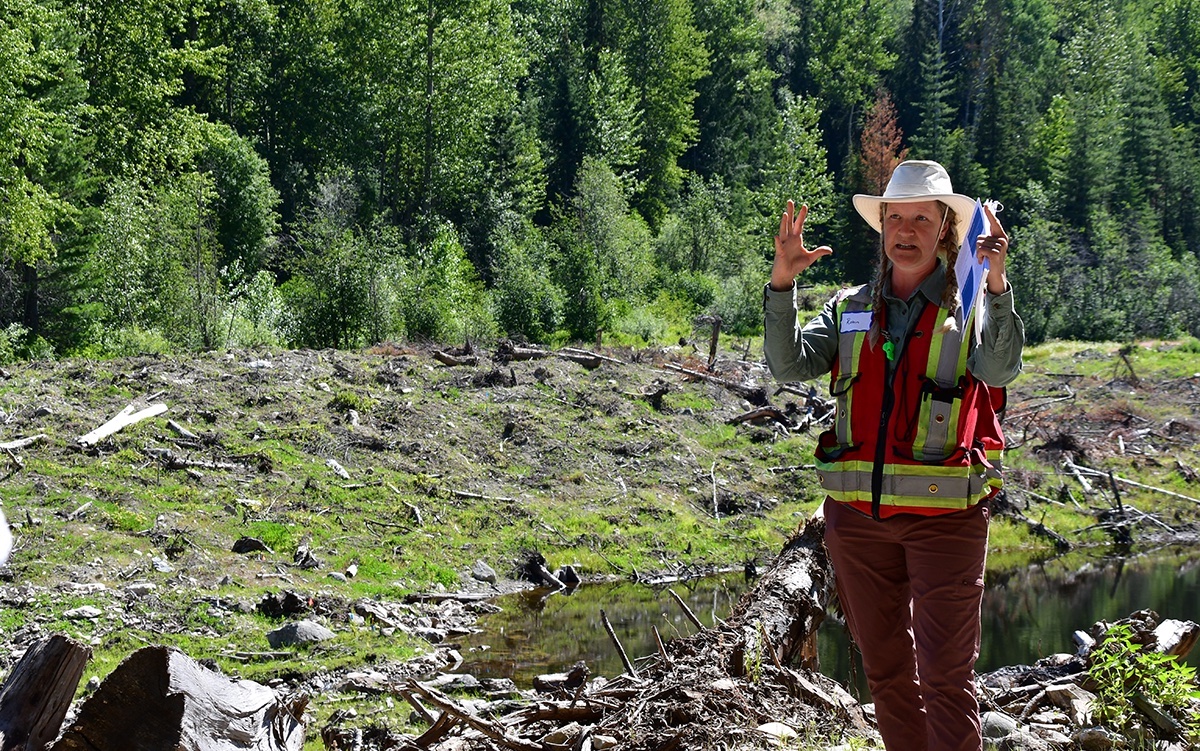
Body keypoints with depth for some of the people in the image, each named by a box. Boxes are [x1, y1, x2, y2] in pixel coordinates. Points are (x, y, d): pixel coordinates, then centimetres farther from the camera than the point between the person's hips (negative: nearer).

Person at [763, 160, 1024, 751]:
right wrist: (783, 281, -15)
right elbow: (789, 365, -3)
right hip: (857, 513, 4)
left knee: (946, 677, -6)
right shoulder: (850, 308, 11)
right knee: (886, 672, 13)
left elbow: (1001, 369, -19)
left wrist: (996, 284, -32)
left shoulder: (972, 307, 1)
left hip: (945, 514, -4)